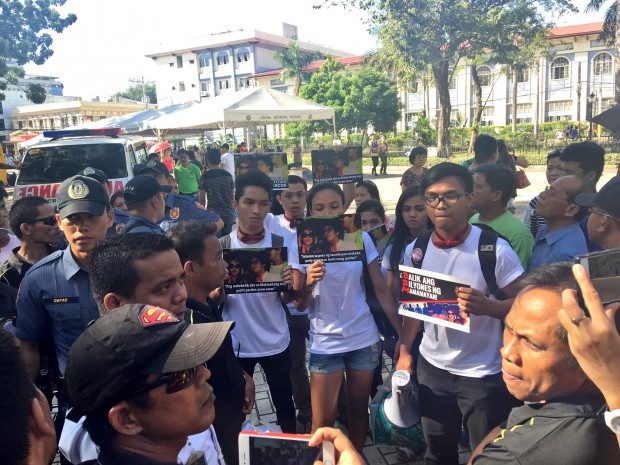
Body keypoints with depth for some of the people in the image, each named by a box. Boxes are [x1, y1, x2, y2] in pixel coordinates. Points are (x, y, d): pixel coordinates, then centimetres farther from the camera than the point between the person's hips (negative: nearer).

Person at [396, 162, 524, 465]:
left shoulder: (495, 248, -17)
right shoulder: (415, 250, -3)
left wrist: (486, 306, -32)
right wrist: (404, 352, -1)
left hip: (483, 373, -4)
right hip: (431, 367, 4)